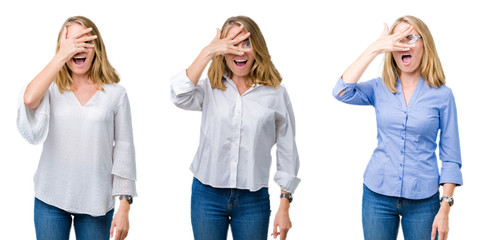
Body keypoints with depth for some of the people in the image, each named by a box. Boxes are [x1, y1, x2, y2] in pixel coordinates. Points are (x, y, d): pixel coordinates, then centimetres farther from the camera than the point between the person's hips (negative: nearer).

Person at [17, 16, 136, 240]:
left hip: (96, 202, 0)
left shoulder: (115, 93, 0)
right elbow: (29, 99, -23)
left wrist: (124, 207, -3)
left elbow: (124, 149, 0)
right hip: (51, 200, 0)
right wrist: (61, 56, -18)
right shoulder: (52, 88, 1)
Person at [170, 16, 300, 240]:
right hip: (207, 195, 1)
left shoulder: (276, 93, 0)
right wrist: (208, 52, -17)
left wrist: (284, 207, 1)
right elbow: (180, 96, -20)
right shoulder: (211, 89, 2)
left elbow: (287, 152, 3)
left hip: (253, 200, 0)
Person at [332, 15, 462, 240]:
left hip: (423, 199, -1)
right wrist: (374, 49, -18)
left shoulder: (442, 95, -2)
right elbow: (342, 92, -16)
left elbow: (451, 158, -1)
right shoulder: (380, 89, 4)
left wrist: (444, 209, -6)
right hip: (378, 195, 1)